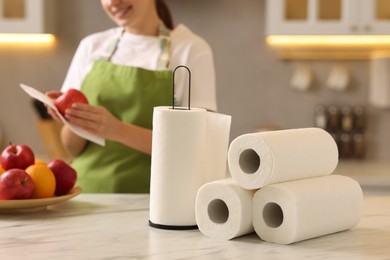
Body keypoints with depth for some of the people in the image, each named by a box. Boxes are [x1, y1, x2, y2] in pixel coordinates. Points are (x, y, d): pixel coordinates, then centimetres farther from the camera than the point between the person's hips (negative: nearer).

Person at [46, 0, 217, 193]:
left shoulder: (191, 50, -1)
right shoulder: (91, 46, 9)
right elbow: (73, 148, 10)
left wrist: (118, 130, -21)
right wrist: (73, 120, -11)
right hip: (87, 190, 3)